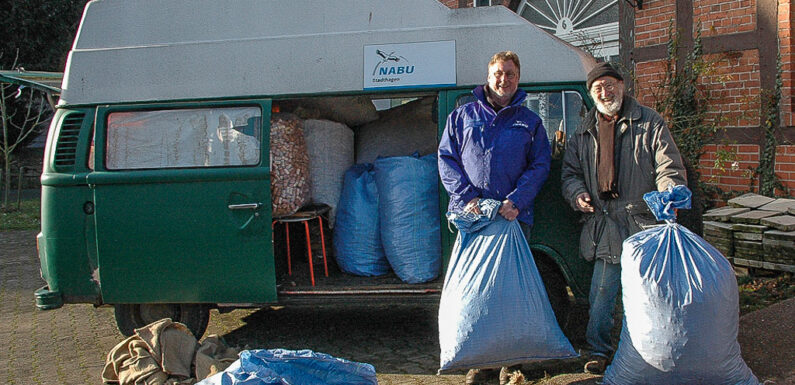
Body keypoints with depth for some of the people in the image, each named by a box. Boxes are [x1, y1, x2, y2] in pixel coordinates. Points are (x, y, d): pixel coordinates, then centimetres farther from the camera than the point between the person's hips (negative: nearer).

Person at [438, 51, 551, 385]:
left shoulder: (530, 121, 13)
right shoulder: (462, 116, 12)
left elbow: (540, 166, 6)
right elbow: (446, 160, 6)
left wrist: (517, 200, -10)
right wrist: (466, 197, -8)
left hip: (514, 216, 0)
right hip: (470, 214, 0)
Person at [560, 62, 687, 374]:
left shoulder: (649, 123, 4)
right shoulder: (584, 133, 15)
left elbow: (670, 169, -2)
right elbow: (570, 172, 21)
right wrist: (577, 193, -1)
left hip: (643, 223, -3)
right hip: (605, 228, 3)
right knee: (601, 293, 3)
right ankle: (599, 351, 16)